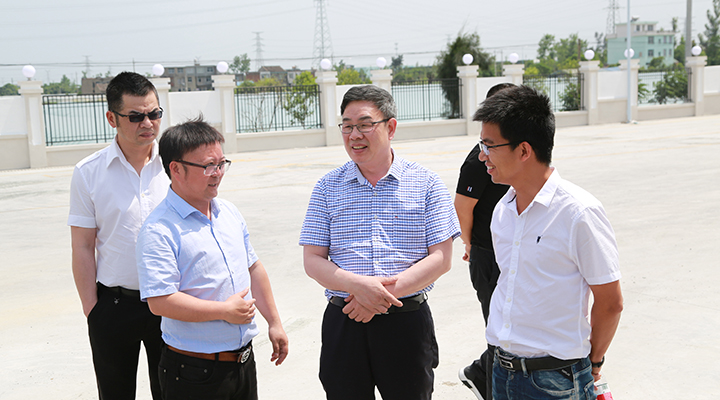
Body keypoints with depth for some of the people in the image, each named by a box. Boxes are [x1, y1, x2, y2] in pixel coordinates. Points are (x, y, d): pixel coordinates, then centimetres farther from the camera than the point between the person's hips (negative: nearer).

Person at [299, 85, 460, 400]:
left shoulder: (426, 184, 1)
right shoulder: (328, 188, 6)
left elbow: (441, 258, -4)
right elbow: (313, 261, 1)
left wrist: (387, 291, -15)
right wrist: (358, 284, -17)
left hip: (407, 322, -1)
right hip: (343, 323, 1)